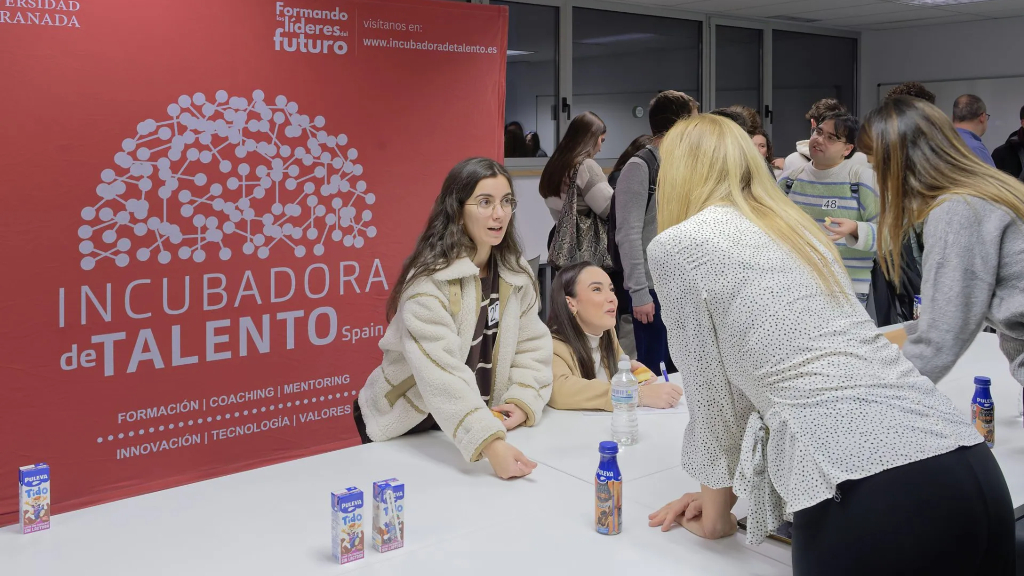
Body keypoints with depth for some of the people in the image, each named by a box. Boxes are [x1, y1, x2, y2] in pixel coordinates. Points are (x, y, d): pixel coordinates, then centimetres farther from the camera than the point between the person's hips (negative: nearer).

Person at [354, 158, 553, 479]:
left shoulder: (517, 275, -3)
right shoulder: (430, 280, -25)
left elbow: (532, 346, 1)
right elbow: (441, 373, -35)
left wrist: (523, 402, -17)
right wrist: (489, 443, -45)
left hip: (483, 421, 5)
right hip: (405, 431, -5)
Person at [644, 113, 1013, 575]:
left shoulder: (677, 245, 4)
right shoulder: (798, 227, 24)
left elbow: (710, 392, 8)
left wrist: (715, 510, 23)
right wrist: (721, 489, 40)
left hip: (869, 494, -7)